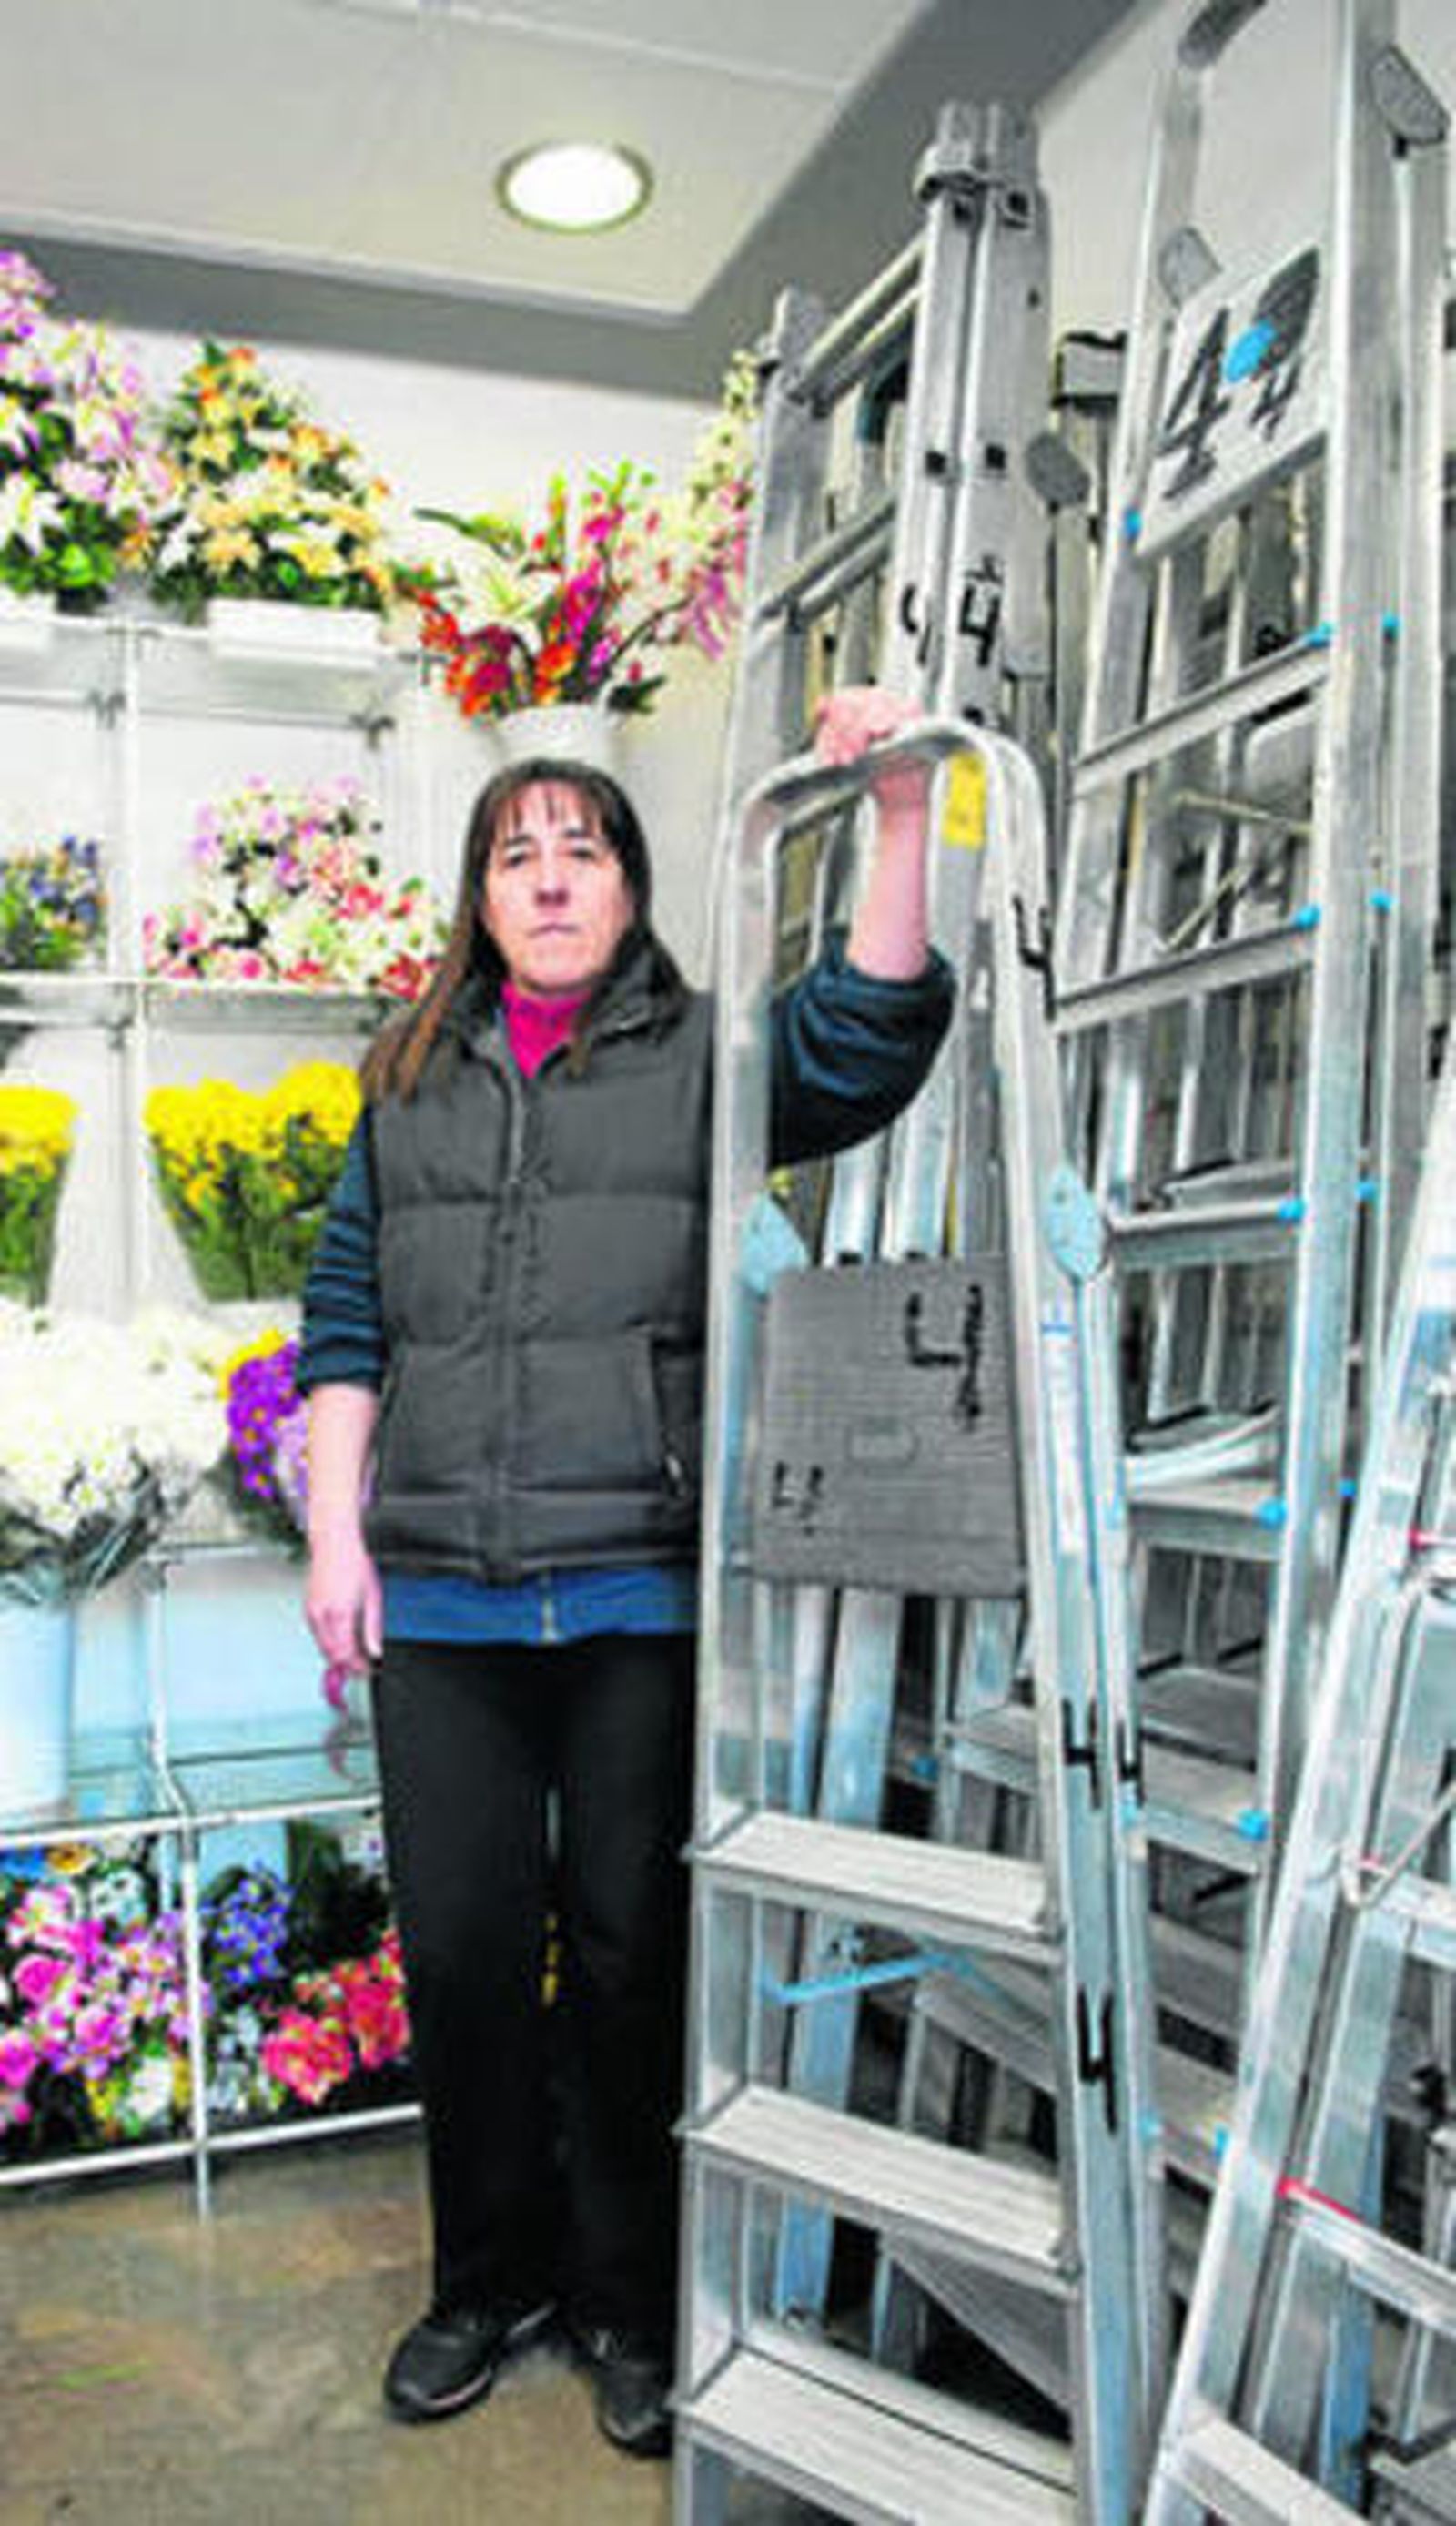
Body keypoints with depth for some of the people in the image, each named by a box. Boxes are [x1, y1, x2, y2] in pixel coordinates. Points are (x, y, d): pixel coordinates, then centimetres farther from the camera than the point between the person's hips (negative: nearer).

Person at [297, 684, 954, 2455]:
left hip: (642, 1592, -2)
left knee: (630, 1951, 7)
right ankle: (487, 2278, 32)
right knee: (462, 1946, 10)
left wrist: (901, 814, -22)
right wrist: (337, 1535, 5)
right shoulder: (412, 1081, 15)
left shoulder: (702, 1057, 6)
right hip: (439, 1594, 3)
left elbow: (868, 1042, -12)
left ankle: (631, 2300, 27)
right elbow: (345, 1320, 13)